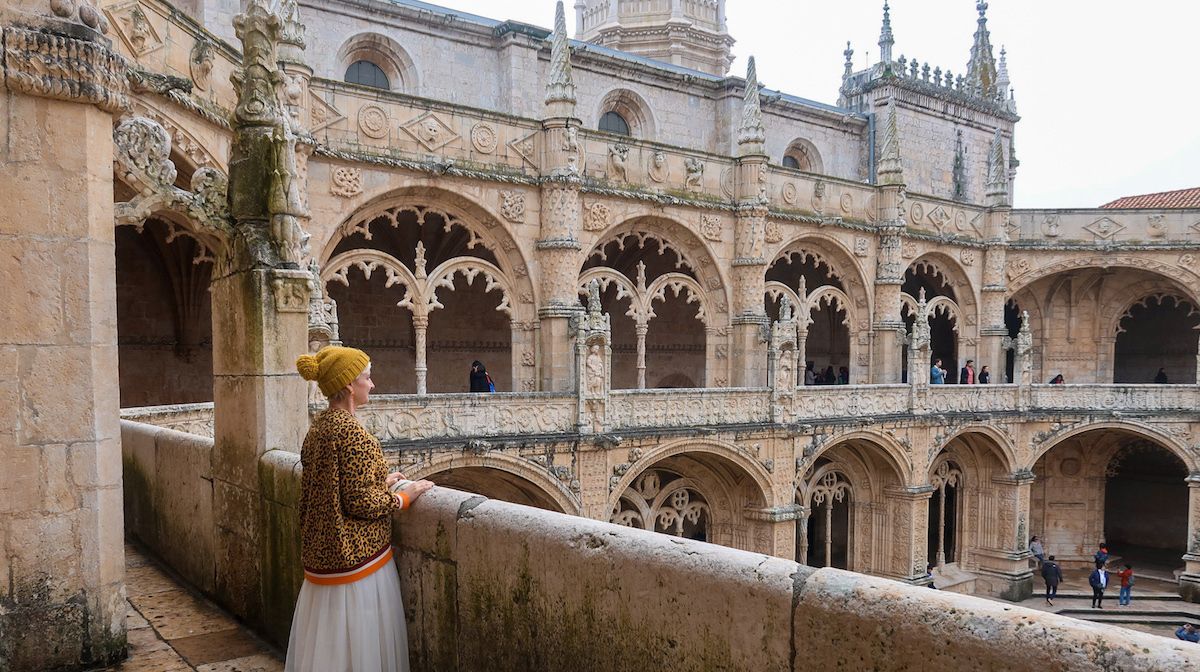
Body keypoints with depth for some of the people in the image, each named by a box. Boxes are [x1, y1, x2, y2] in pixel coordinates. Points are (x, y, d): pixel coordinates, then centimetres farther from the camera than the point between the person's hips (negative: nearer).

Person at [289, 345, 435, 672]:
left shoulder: (318, 427, 6)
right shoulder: (353, 433, -20)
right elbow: (360, 504, -21)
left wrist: (380, 481, 13)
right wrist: (403, 496, -8)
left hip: (321, 553, 8)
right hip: (355, 555, -8)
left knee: (325, 639, 19)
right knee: (358, 643, 5)